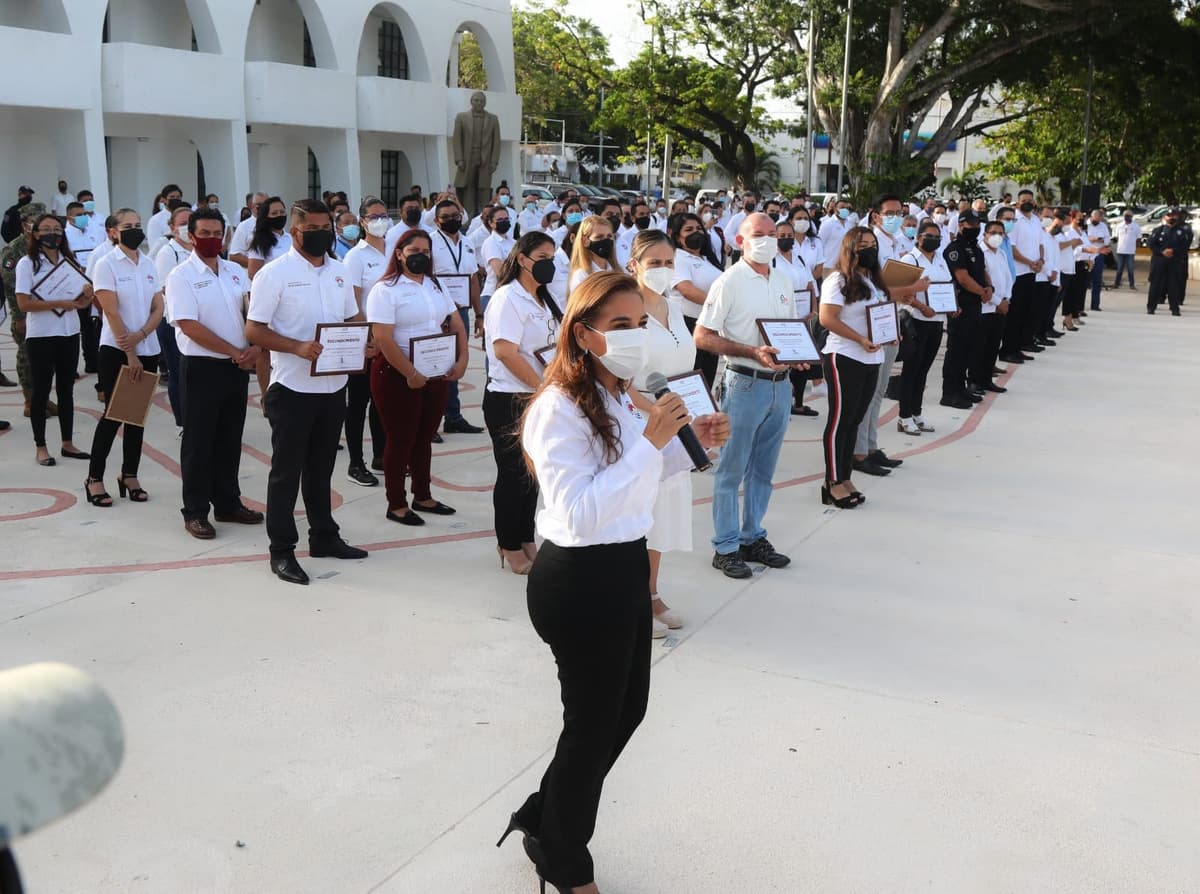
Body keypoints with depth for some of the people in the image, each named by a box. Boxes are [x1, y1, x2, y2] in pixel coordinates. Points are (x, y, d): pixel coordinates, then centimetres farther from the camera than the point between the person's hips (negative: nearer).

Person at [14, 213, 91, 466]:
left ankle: (68, 443, 19)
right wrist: (59, 304, -22)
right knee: (41, 391, 2)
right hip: (41, 336, -5)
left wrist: (86, 295, -11)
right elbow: (23, 303, -14)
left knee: (66, 389, 11)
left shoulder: (69, 261, 9)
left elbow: (83, 301, 12)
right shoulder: (27, 264, -5)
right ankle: (41, 447, 9)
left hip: (69, 333, 5)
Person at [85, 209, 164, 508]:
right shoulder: (106, 264, -7)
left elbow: (159, 308, 5)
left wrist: (140, 335, -13)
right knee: (114, 414, -2)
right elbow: (111, 312, -12)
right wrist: (130, 355, -15)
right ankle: (94, 478, 9)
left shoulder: (149, 264, 9)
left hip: (148, 350, 5)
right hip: (116, 350, -5)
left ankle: (130, 476, 18)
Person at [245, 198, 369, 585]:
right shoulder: (275, 273, -10)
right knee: (287, 471, 3)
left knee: (321, 467, 18)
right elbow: (254, 330, -12)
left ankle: (324, 537, 31)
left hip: (333, 386, 6)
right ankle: (282, 551, 11)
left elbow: (353, 317, 18)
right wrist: (298, 347, -27)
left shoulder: (339, 271, 9)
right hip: (292, 388, -6)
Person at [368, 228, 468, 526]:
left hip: (436, 374, 6)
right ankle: (396, 504, 14)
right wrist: (411, 374, -21)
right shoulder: (386, 289, -10)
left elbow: (457, 325, 12)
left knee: (425, 437, 15)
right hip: (398, 375, -6)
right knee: (401, 439, 2)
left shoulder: (436, 286, 11)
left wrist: (462, 361, -3)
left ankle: (423, 496, 28)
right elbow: (383, 339, -19)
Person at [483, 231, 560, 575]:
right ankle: (509, 546, 15)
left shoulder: (545, 301, 13)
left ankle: (526, 539, 25)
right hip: (510, 400, -8)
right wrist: (543, 387, -19)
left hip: (540, 400, 8)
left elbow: (557, 345, 19)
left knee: (533, 470, 13)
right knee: (513, 472, 2)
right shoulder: (507, 298, -13)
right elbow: (505, 351, -22)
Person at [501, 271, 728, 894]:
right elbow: (579, 514, -30)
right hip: (580, 582, -9)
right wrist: (650, 441, -30)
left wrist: (690, 444, 3)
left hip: (622, 569, 9)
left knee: (628, 707, 22)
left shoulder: (615, 396, 6)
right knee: (593, 722, 8)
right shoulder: (561, 409, -22)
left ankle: (543, 818, 43)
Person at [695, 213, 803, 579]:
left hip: (781, 384, 7)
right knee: (732, 470, 1)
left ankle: (753, 538, 27)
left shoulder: (784, 281, 12)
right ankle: (725, 547, 10)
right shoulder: (729, 282, -8)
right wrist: (752, 352, -22)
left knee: (763, 469, 15)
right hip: (746, 384, -6)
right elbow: (702, 336, -13)